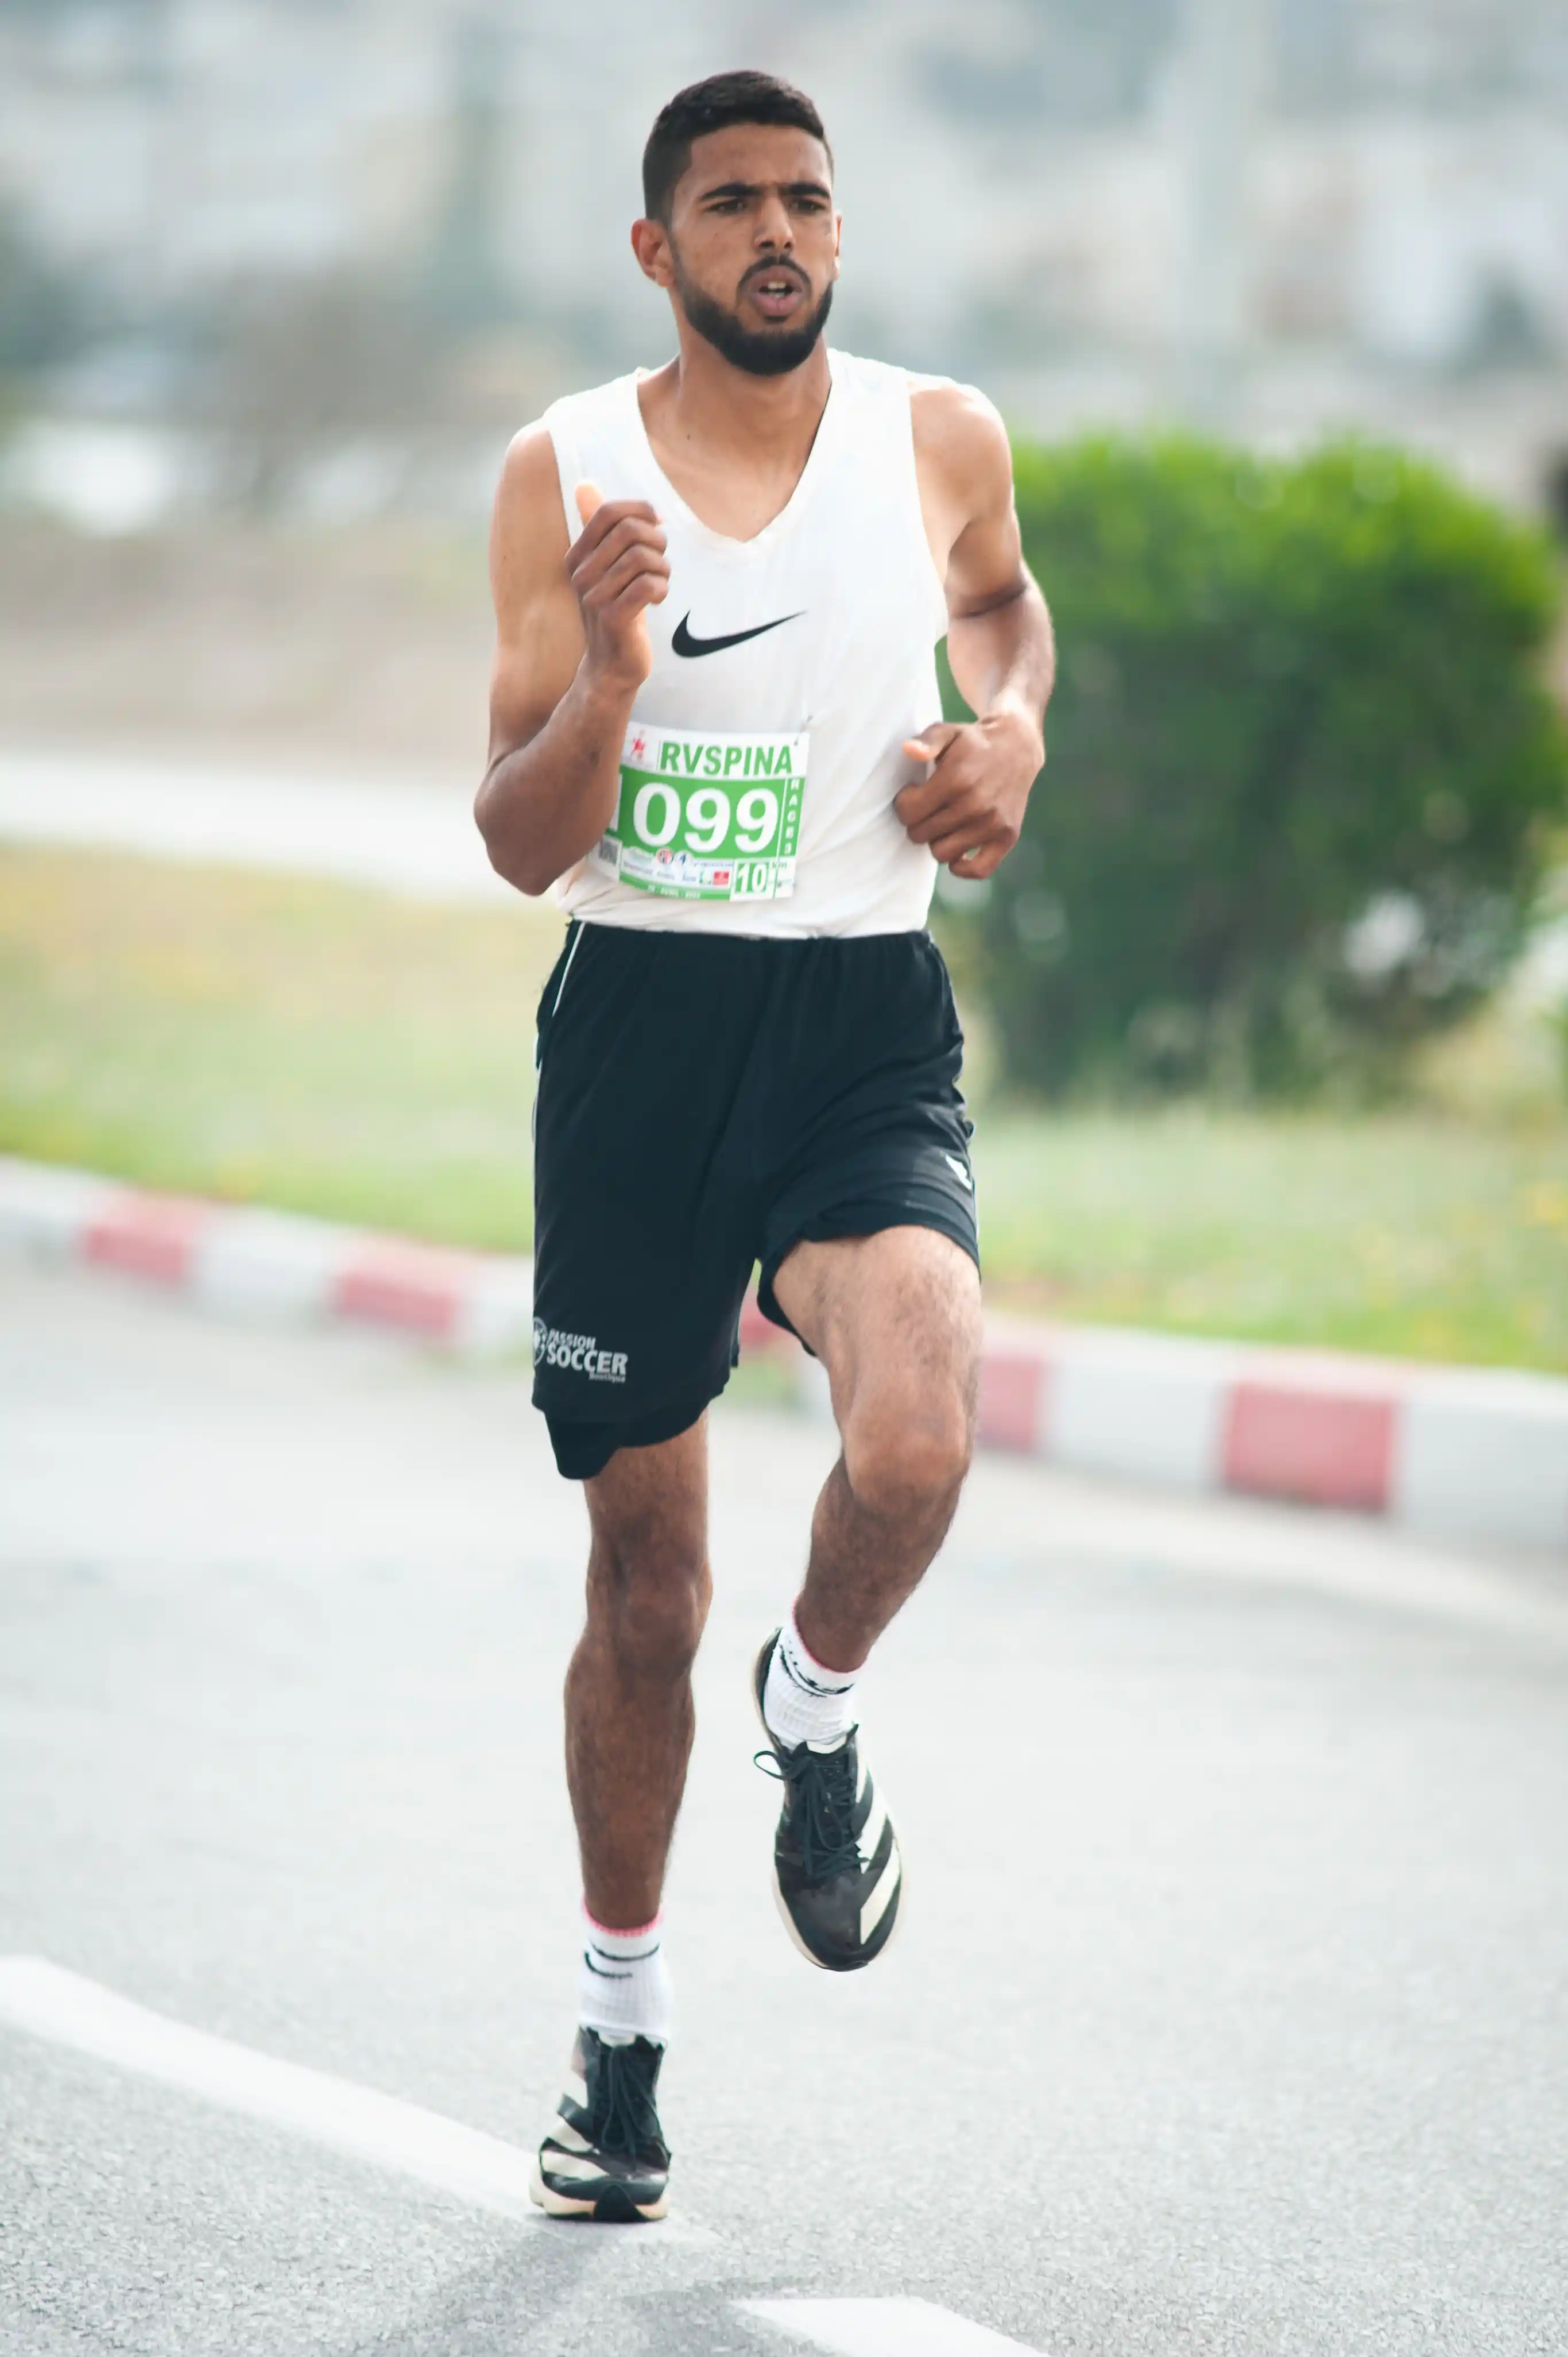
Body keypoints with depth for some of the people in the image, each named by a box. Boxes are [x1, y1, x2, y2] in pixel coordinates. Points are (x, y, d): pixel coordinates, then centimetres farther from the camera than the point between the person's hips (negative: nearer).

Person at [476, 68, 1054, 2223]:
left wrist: (1011, 729, 6)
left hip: (865, 1023, 0)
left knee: (912, 1446, -28)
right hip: (639, 1020, 0)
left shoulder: (939, 439, 2)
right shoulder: (567, 472, -1)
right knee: (645, 1577, 8)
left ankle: (820, 1712, 6)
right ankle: (621, 2019, 27)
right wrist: (613, 671, -22)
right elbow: (524, 846, -4)